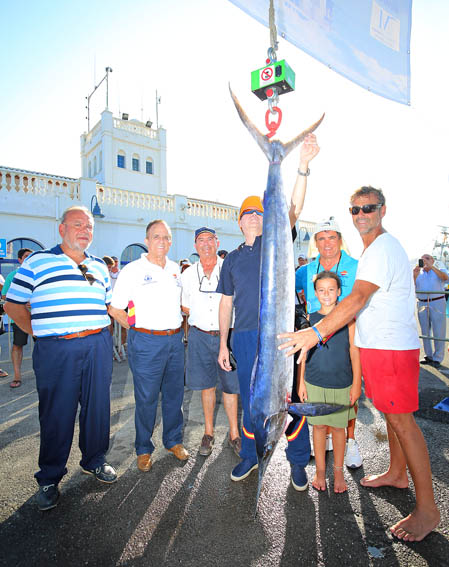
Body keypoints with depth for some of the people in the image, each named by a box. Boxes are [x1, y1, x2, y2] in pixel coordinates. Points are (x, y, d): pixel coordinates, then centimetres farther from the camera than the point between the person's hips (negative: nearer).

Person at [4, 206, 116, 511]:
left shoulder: (99, 266, 14)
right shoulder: (37, 261, 2)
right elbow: (13, 305, 4)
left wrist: (98, 330, 9)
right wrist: (39, 332, -1)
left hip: (98, 347, 4)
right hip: (56, 350, -3)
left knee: (98, 407, 13)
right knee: (56, 414, 7)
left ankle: (95, 460, 36)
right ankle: (49, 478, 29)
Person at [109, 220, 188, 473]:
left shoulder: (175, 269, 10)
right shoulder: (132, 270, -5)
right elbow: (115, 309, -3)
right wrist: (139, 329, -3)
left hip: (175, 340, 5)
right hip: (146, 342, -4)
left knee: (174, 394, 14)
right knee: (146, 398, 6)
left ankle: (174, 440, 33)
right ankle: (144, 449, 26)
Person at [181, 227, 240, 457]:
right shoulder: (188, 274, 6)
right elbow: (185, 306, 14)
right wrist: (201, 317, 0)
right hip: (200, 335, 2)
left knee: (230, 385, 4)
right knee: (207, 385, 11)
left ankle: (234, 433, 22)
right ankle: (208, 432, 27)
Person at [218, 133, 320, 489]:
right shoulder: (232, 259, 15)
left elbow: (294, 209, -10)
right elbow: (226, 302, 13)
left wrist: (303, 166, -21)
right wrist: (223, 344, 9)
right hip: (245, 337, 3)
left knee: (289, 398, 4)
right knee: (251, 400, 13)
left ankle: (298, 462, 24)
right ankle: (250, 455, 33)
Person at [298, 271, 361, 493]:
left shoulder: (347, 318, -4)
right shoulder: (310, 320, -1)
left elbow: (354, 352, -1)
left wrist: (356, 384, -3)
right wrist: (300, 382, 3)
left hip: (341, 384, -1)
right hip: (314, 383, 1)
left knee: (338, 427, 12)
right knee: (319, 426, 11)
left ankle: (338, 471, 31)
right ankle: (320, 470, 29)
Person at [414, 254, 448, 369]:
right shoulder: (418, 273, 17)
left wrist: (431, 266, -17)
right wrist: (414, 276, -10)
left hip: (437, 303, -3)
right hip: (422, 304, 3)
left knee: (438, 332, -5)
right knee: (425, 331, 6)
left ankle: (437, 358, 2)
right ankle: (428, 356, 16)